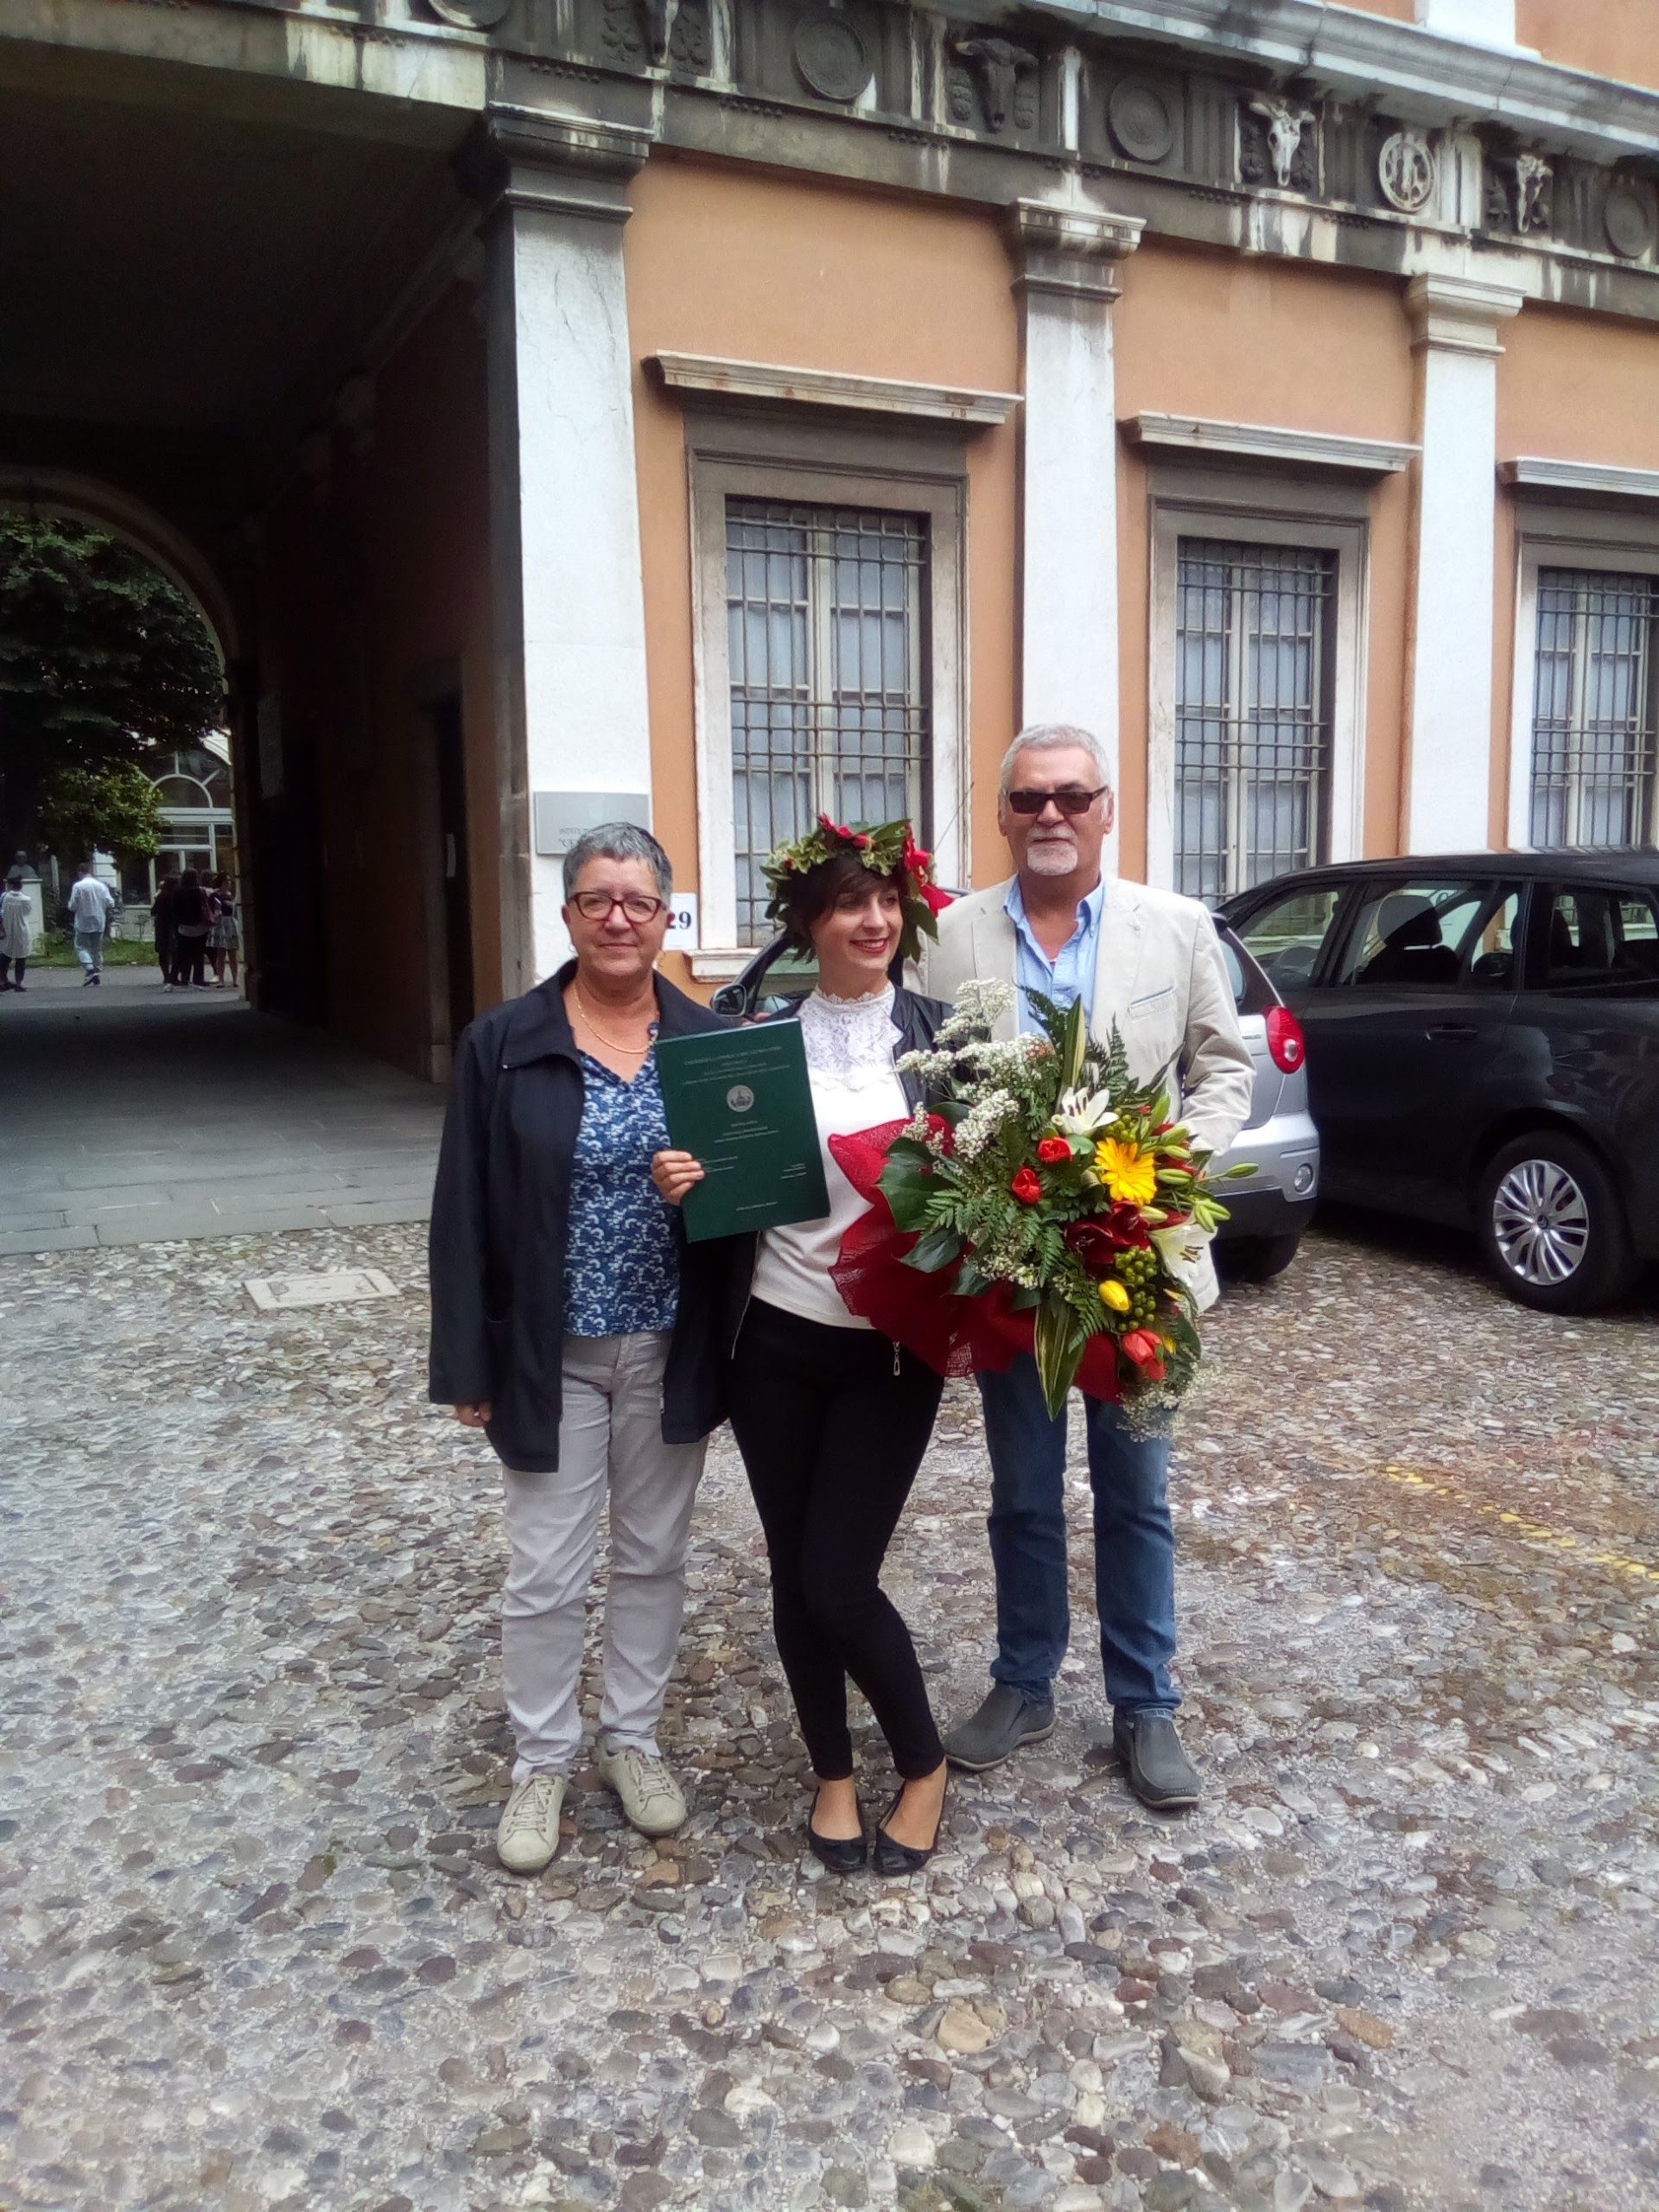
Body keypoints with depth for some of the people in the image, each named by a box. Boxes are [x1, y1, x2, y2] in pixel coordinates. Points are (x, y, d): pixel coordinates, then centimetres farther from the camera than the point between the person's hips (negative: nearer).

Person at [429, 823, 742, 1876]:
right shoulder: (503, 1043, -6)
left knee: (654, 1555, 16)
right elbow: (467, 1213, -5)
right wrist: (468, 1364, -7)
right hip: (550, 1356, -2)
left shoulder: (710, 1040, -1)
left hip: (670, 1353, 2)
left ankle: (635, 1738, 35)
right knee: (546, 1573, 8)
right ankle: (543, 1761, 28)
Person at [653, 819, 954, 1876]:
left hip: (897, 1346, -2)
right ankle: (834, 1772, 34)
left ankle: (925, 1765, 24)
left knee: (840, 1582, -3)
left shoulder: (939, 1033, -2)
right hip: (779, 1339, 2)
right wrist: (683, 1183, -14)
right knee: (795, 1575, 10)